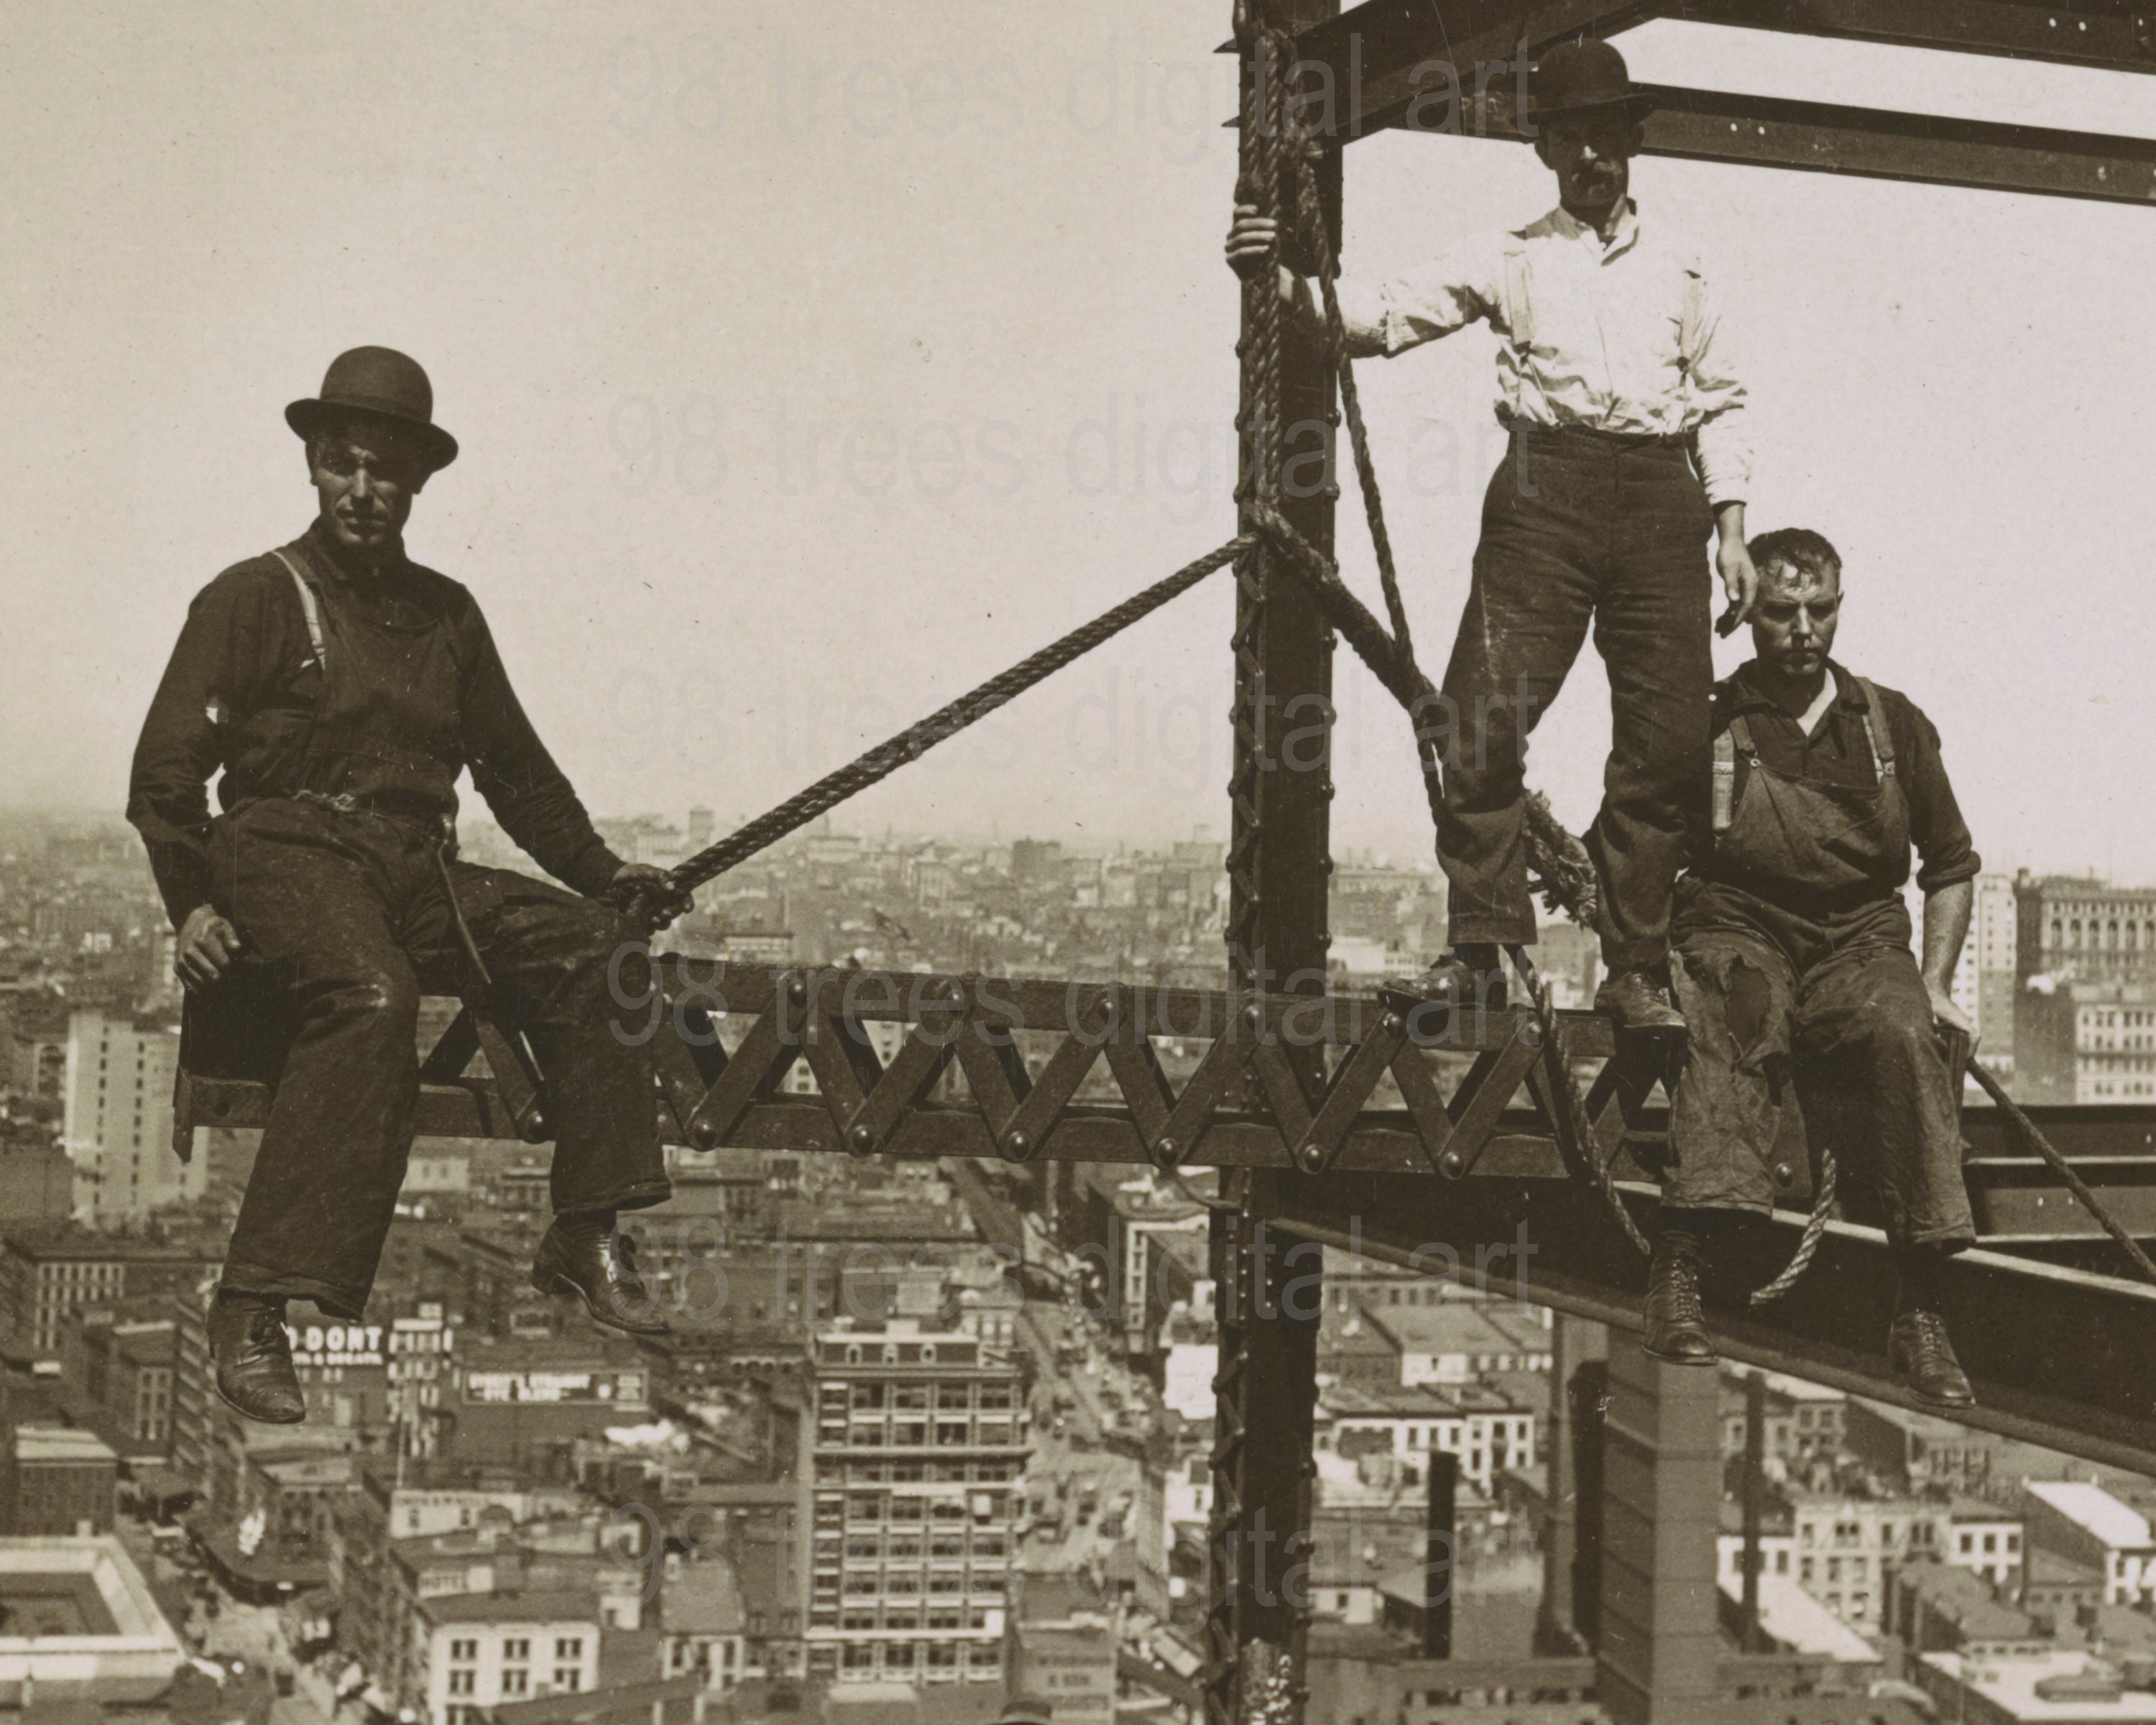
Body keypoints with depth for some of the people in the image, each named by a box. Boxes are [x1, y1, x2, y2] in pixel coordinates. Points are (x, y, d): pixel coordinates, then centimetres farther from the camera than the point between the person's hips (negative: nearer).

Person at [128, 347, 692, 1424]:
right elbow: (167, 768, 1)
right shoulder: (255, 598, 5)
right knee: (371, 995, -37)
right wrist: (191, 904, -12)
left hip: (419, 873, 6)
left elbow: (515, 767, 29)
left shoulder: (445, 612, 21)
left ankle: (584, 1241, -10)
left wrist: (600, 872, 20)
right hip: (289, 852, -5)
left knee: (590, 947, -17)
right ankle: (254, 1310, -40)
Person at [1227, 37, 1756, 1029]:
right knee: (1485, 715, -12)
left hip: (1660, 499, 1)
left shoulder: (1678, 262, 19)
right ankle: (1480, 947, -3)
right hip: (1545, 486, -1)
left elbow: (1719, 400, 19)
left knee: (1668, 735, -4)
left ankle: (1635, 967, 4)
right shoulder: (1508, 259, 14)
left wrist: (1730, 527, 9)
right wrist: (1289, 286, -13)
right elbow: (1390, 317, 4)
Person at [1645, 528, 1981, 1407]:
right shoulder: (1707, 724, 7)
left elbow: (1952, 865, 23)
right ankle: (1678, 1275, -45)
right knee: (1737, 1018, -38)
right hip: (1737, 936, -2)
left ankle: (1920, 1312, -29)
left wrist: (1935, 984, 11)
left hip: (1860, 942, 2)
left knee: (1909, 1035, -32)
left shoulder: (1892, 724, 15)